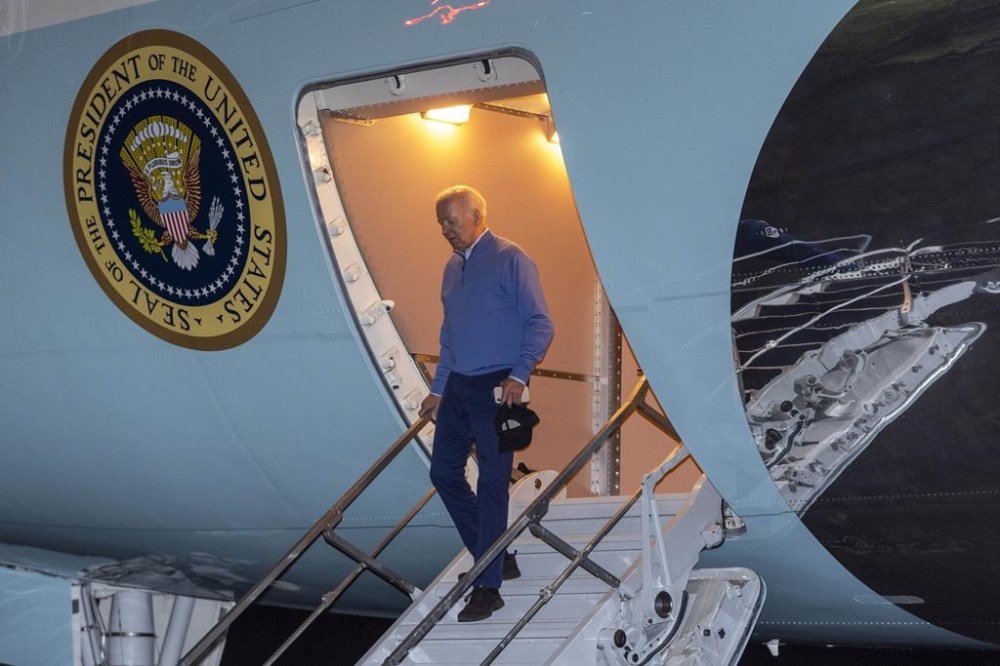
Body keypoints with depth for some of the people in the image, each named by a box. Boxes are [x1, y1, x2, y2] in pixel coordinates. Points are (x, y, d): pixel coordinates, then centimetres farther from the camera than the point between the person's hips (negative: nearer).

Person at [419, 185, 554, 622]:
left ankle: (488, 587, -1)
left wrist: (519, 375, -23)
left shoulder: (510, 260, -8)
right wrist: (437, 390, 21)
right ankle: (496, 557, 23)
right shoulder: (453, 268, 16)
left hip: (497, 388, -8)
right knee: (444, 472, 8)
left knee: (492, 482, -5)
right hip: (458, 388, 8)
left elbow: (540, 323, -12)